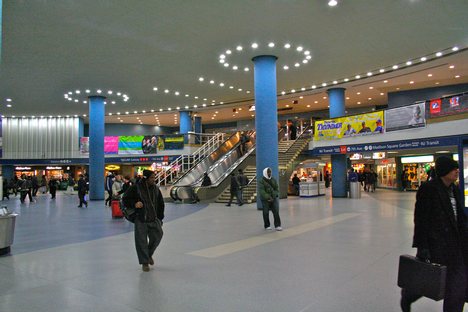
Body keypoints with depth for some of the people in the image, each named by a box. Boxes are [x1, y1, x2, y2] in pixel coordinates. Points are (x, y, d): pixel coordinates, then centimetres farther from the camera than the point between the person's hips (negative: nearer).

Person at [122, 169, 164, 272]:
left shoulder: (155, 188, 6)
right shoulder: (136, 188, -7)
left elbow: (160, 204, 16)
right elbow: (125, 199, 0)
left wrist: (160, 217, 12)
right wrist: (134, 204, -19)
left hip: (154, 219, 4)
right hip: (140, 219, -4)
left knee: (157, 236, 2)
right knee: (141, 241, 0)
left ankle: (149, 254, 29)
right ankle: (144, 262, 15)